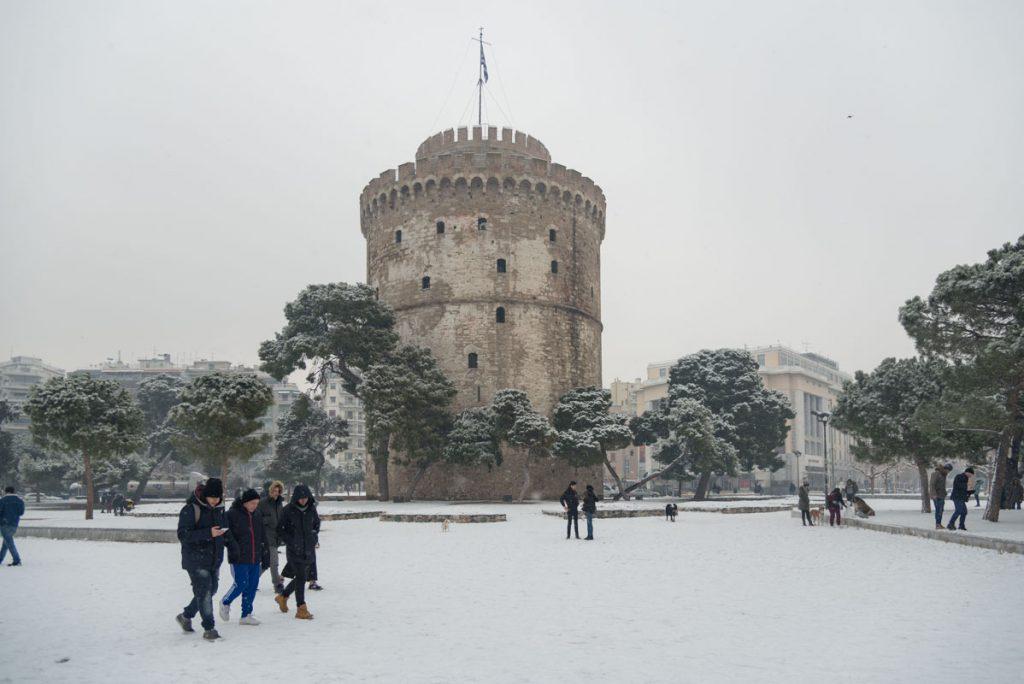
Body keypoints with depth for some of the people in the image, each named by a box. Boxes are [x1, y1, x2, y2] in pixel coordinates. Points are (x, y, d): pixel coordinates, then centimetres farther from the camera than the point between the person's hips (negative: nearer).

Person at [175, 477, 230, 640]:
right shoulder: (190, 509, -14)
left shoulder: (219, 509, 8)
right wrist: (208, 533, -29)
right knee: (204, 592, -8)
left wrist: (224, 532, -4)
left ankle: (186, 616, 35)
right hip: (196, 560, -7)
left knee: (210, 590, 15)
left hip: (214, 560, 7)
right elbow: (183, 535, -19)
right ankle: (209, 628, 1)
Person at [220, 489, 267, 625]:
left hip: (255, 558, 6)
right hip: (239, 558, -6)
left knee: (252, 586, 6)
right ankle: (225, 603, 21)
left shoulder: (257, 516, 12)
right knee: (241, 584, -8)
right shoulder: (232, 514, -8)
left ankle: (246, 615, 16)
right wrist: (233, 548, -20)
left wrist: (264, 554, 15)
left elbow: (262, 537, 18)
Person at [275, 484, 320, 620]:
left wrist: (315, 537, 7)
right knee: (301, 577, -10)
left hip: (308, 549, 5)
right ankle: (301, 609, -3)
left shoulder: (311, 509, 3)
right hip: (294, 551, -5)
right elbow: (279, 530, -4)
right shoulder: (288, 510, -9)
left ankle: (283, 596, 37)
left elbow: (317, 523, 21)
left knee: (301, 577, 14)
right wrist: (291, 542, -13)